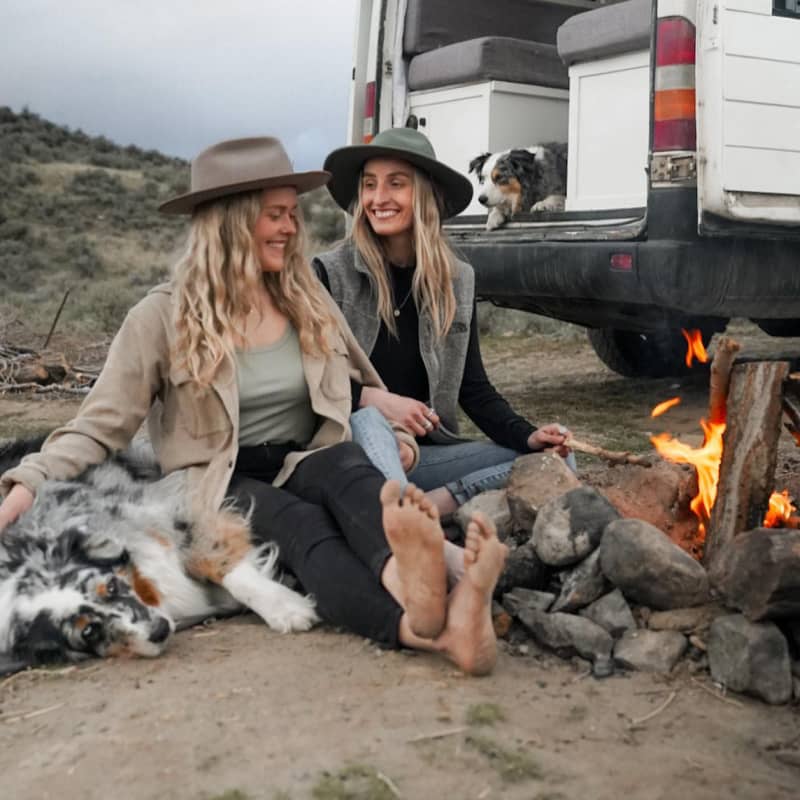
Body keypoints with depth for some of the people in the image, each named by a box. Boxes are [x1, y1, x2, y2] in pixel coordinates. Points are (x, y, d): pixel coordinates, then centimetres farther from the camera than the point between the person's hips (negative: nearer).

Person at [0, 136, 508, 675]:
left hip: (305, 468, 3)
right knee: (303, 524, -36)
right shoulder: (165, 316, -2)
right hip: (223, 486, -3)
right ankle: (429, 630, -64)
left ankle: (413, 585, -65)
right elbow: (101, 425, -6)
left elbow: (368, 390, 23)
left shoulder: (311, 303, 11)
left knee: (349, 464, -33)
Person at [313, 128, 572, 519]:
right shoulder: (330, 273, -4)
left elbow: (473, 388, 5)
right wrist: (372, 397, -22)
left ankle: (435, 503, -29)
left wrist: (528, 436, -11)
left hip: (424, 450, 4)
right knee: (367, 421, -38)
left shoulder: (457, 280, 6)